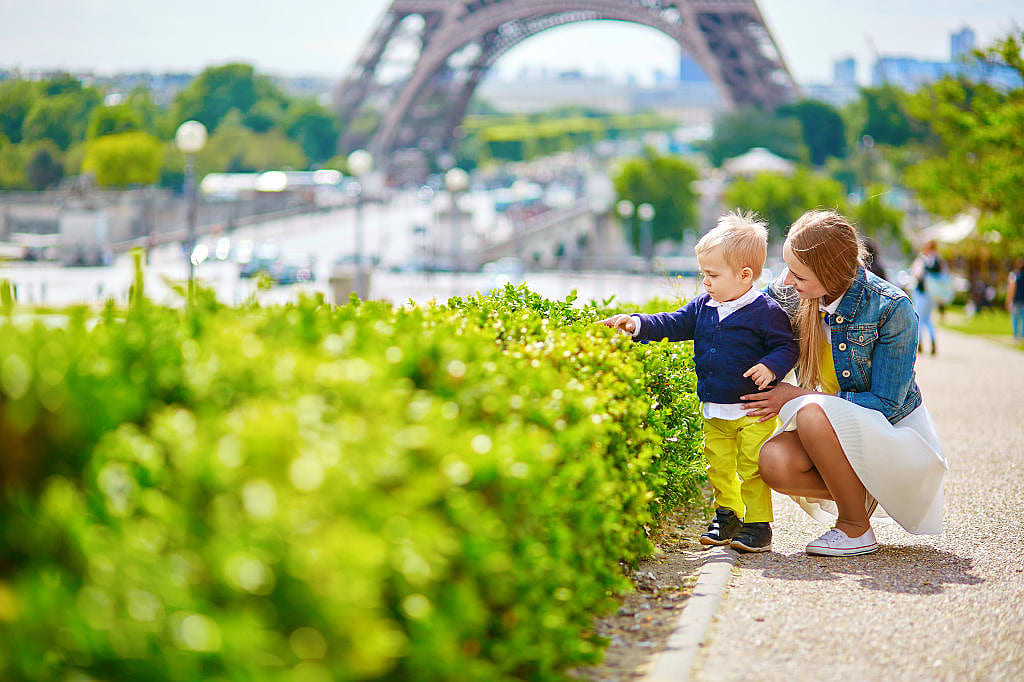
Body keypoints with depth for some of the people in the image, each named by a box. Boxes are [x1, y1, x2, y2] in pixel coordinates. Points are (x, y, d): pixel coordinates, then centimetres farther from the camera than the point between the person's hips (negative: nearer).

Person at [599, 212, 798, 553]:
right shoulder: (703, 307, 7)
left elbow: (786, 348, -7)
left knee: (752, 468, -4)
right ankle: (728, 517, 30)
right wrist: (637, 324, -3)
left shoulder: (766, 311, -12)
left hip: (753, 410, -7)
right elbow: (674, 324, 9)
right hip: (714, 410, 7)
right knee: (718, 466, 14)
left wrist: (771, 368, -26)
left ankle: (758, 525, 7)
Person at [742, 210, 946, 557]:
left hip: (896, 434, -5)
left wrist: (800, 397, -23)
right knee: (774, 462, -27)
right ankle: (862, 494, 0)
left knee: (812, 414, -35)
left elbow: (885, 404, -21)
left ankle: (856, 528, -16)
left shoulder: (892, 309, -22)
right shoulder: (788, 295, -7)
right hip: (840, 429, 6)